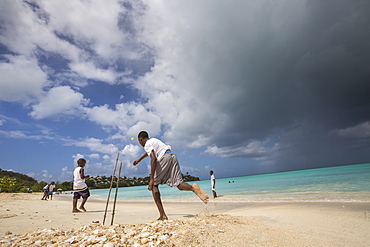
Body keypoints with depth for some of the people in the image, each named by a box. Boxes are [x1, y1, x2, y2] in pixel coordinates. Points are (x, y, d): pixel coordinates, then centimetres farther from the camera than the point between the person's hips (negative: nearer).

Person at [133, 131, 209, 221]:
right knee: (179, 184, 3)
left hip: (164, 158, -7)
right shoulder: (153, 140, 31)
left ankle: (162, 215, 1)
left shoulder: (147, 144, 5)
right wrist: (139, 160, 68)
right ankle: (193, 187, -30)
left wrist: (151, 179, -15)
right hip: (173, 156, 8)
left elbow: (153, 159, -13)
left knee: (154, 185, 7)